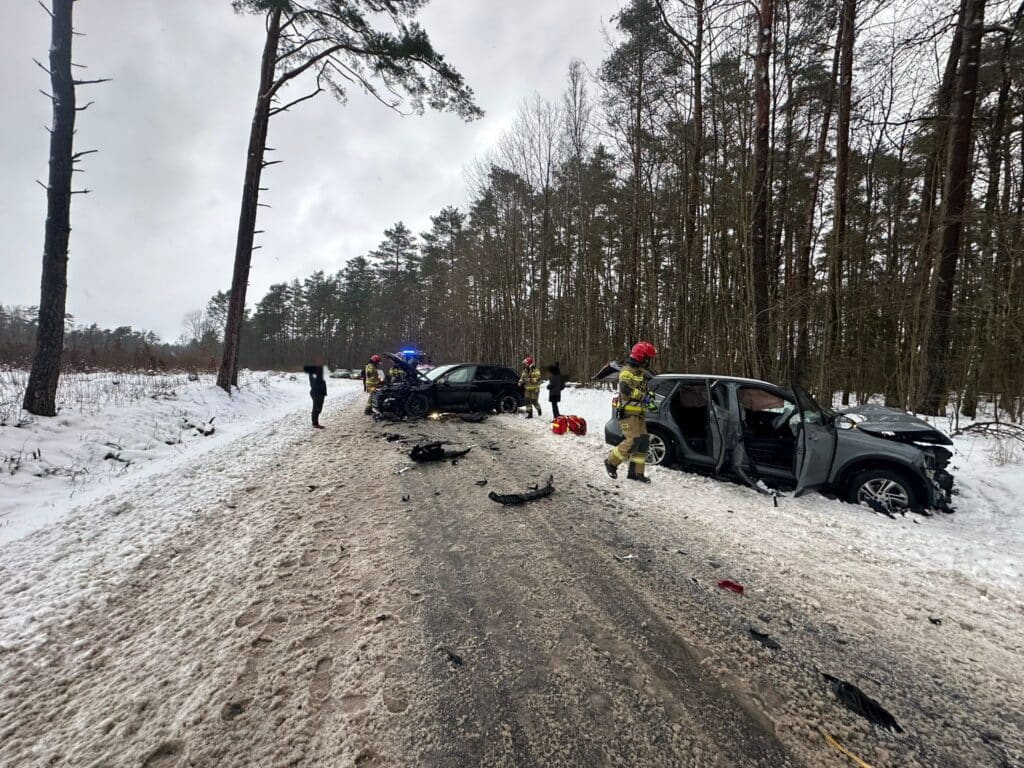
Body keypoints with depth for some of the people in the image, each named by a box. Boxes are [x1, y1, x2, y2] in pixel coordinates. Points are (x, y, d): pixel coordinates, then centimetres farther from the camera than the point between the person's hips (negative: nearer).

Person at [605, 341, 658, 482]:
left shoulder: (641, 373, 20)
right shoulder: (627, 371, -10)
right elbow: (625, 388, -29)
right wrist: (644, 396, -22)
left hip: (638, 413, 9)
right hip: (627, 413, -9)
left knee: (644, 441, 4)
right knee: (633, 441, -16)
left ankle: (636, 472, 10)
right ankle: (611, 462, 1)